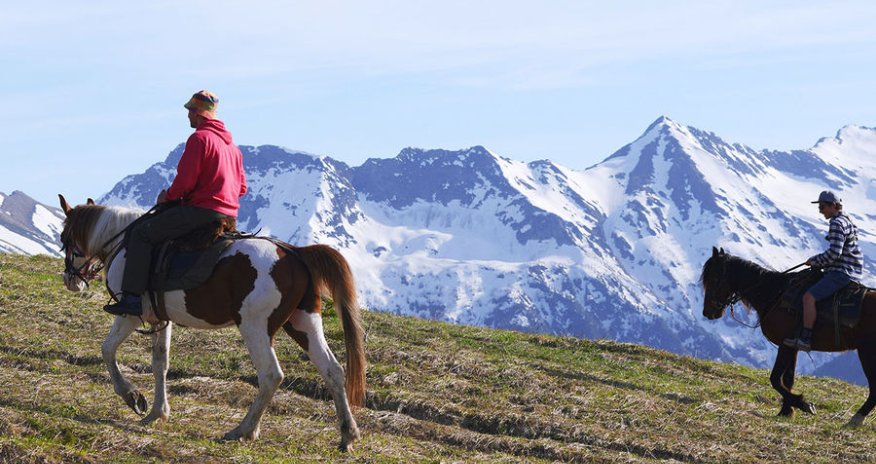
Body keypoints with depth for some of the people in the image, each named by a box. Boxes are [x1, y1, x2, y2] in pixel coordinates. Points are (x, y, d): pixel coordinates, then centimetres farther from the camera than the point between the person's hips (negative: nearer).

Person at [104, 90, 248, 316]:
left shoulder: (199, 138, -10)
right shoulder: (233, 146, 18)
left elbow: (185, 181, -16)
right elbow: (242, 187, 21)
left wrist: (168, 195, 1)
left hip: (200, 211, -10)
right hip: (229, 217, 10)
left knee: (141, 233, -7)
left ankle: (132, 297, -17)